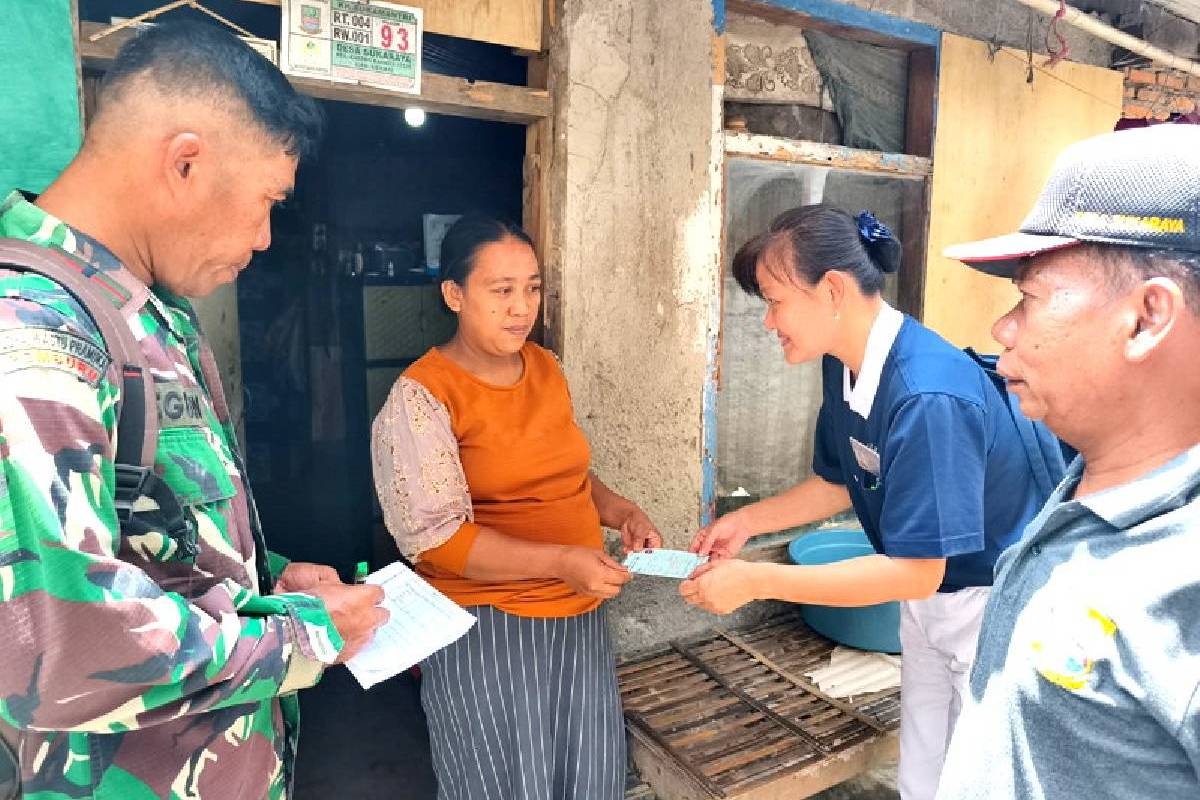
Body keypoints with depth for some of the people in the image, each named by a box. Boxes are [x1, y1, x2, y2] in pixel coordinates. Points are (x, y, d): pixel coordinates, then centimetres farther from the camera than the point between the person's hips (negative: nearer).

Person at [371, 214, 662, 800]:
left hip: (579, 616, 6)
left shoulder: (546, 368, 8)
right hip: (484, 626, -6)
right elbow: (434, 537, -17)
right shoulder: (421, 397, -12)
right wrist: (559, 561, -24)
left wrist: (619, 511, 1)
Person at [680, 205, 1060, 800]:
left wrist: (755, 581, -30)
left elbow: (914, 571, -32)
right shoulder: (843, 364, -7)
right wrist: (748, 520, -4)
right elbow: (840, 482, 7)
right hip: (928, 596, 7)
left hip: (994, 604, -7)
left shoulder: (929, 396, -33)